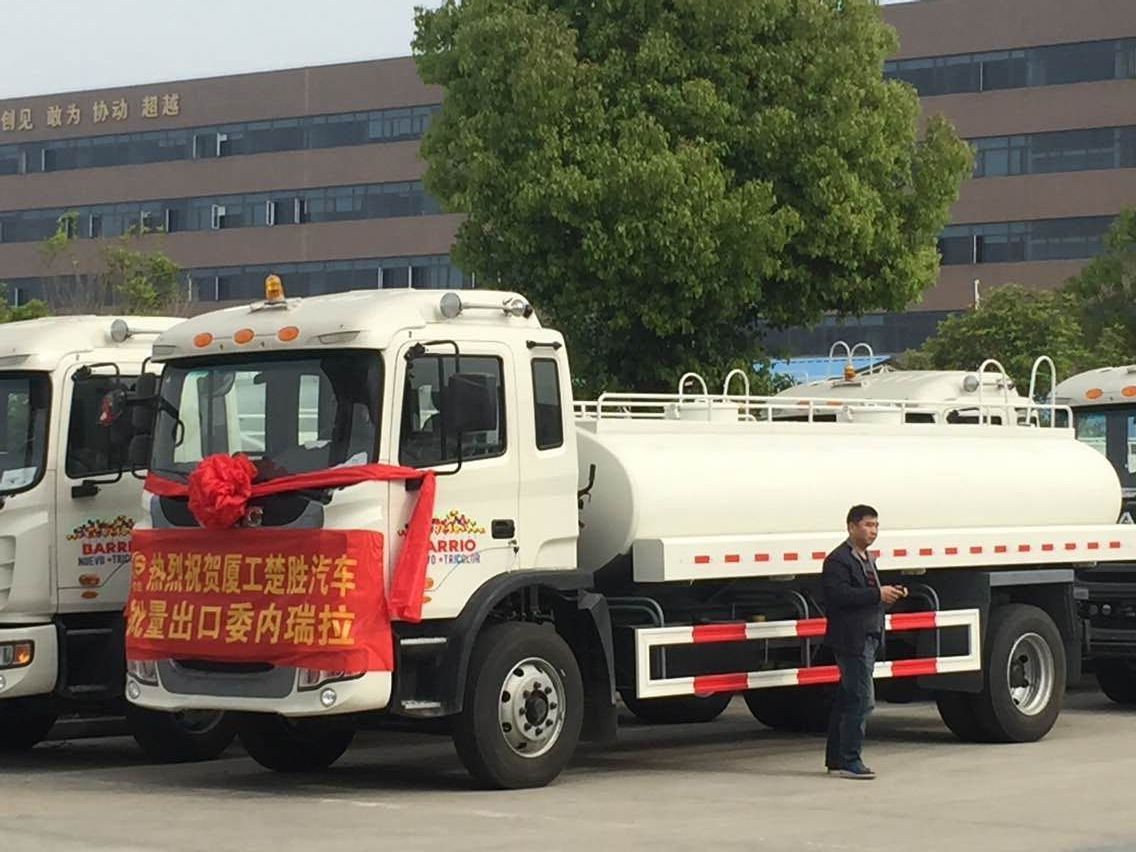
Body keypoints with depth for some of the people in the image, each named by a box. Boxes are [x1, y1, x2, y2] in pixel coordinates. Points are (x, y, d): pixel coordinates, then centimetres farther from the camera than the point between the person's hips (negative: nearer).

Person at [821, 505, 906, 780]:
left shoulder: (867, 559, 20)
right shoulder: (838, 560, -12)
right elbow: (839, 595, -24)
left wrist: (889, 594, 6)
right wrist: (878, 594, -24)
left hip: (868, 638, 10)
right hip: (852, 640, -10)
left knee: (847, 700, 13)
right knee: (862, 700, -12)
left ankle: (836, 760, 18)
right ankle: (849, 760, -9)